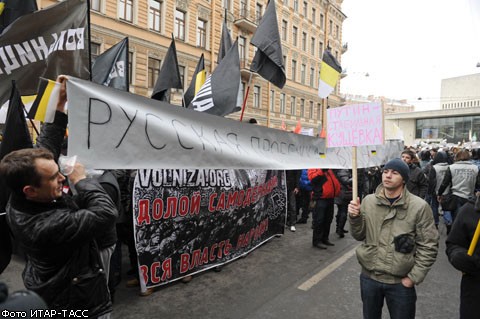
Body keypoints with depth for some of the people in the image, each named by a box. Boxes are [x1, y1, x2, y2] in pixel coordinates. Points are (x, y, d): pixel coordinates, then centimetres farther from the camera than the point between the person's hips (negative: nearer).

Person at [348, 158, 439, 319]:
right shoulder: (368, 201, -4)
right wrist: (354, 217, -17)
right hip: (369, 276, 3)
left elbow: (428, 246, -8)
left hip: (401, 282, -2)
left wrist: (413, 277, -9)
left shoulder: (419, 206, -12)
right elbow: (359, 235, 1)